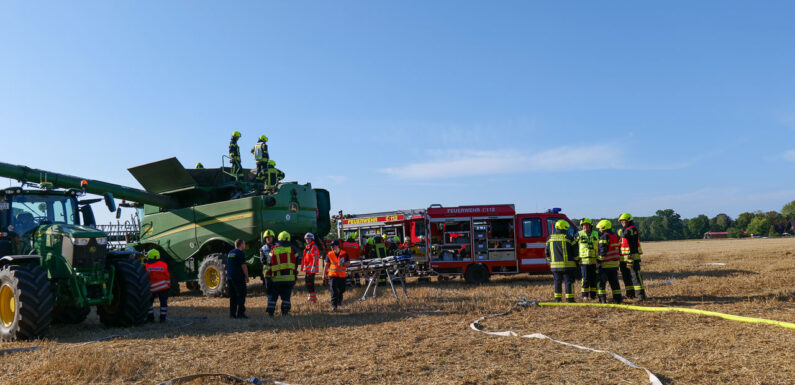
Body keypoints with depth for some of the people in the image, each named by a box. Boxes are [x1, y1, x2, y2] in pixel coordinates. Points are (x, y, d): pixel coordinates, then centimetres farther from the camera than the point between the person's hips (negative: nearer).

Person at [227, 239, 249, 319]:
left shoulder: (230, 253, 17)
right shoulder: (240, 253, -10)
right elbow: (243, 266, -14)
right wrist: (247, 277, -8)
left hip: (230, 277, 8)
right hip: (238, 277, -8)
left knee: (233, 296, 11)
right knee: (241, 295, -5)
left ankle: (232, 313, 11)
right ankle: (240, 313, -7)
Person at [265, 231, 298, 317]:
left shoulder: (273, 250, 6)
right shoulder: (291, 248, 4)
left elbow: (270, 264, 7)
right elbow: (296, 262, 5)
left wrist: (268, 276, 12)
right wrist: (295, 274, 12)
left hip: (276, 277, 0)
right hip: (289, 277, 0)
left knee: (273, 295, 10)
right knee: (286, 295, 6)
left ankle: (270, 311, 11)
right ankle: (285, 311, 4)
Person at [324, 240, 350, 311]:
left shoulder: (344, 253, -1)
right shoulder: (329, 254, 2)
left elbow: (348, 263, 2)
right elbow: (326, 265, 8)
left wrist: (343, 264, -19)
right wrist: (324, 274, 4)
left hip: (342, 275, 1)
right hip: (333, 275, -1)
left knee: (341, 290, 12)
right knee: (334, 290, -12)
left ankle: (339, 301, 40)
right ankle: (334, 305, -11)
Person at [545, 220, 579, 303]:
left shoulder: (550, 238, 4)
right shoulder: (569, 238, -8)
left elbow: (547, 252, 11)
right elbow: (575, 252, -4)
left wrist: (550, 261, 24)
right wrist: (576, 260, 14)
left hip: (555, 265, 4)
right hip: (567, 264, -4)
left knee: (557, 282, 13)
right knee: (568, 281, 3)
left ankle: (557, 298, 16)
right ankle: (569, 299, 2)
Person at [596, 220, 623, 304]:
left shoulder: (604, 237, -13)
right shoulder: (615, 236, 13)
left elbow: (602, 251, -19)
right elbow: (616, 249, 18)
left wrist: (598, 262, -16)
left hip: (605, 264, -8)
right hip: (615, 263, 8)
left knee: (601, 282, 0)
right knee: (614, 282, 13)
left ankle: (602, 299, -2)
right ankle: (618, 298, 13)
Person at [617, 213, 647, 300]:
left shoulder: (633, 229, -8)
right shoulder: (623, 230, 19)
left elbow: (625, 234, -28)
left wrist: (619, 231, -7)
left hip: (633, 257, -8)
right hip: (623, 258, 9)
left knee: (635, 275, -12)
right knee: (626, 277, 11)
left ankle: (641, 294, -12)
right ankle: (630, 294, 20)